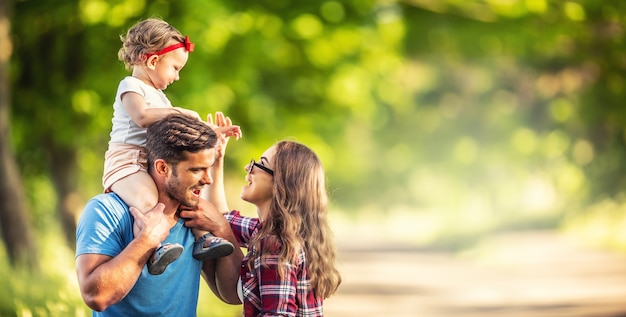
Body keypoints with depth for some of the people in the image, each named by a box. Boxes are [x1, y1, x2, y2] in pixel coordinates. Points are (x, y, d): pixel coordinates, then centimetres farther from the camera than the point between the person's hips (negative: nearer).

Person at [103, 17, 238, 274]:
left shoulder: (159, 96, 27)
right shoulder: (131, 87, -3)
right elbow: (142, 117, -23)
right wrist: (181, 112, -16)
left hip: (154, 165, 10)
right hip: (126, 163, -10)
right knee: (147, 199, -35)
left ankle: (202, 237, 6)